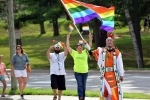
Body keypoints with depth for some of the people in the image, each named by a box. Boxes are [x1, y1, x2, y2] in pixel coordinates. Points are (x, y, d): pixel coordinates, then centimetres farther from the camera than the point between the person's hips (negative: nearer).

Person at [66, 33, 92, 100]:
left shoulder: (85, 52, 6)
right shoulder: (74, 53, 2)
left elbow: (89, 46, 3)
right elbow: (68, 46, 3)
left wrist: (90, 38, -7)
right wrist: (68, 38, 4)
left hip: (85, 71, 2)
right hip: (77, 72, -2)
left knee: (84, 85, 9)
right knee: (79, 85, -11)